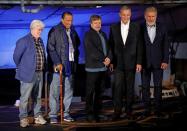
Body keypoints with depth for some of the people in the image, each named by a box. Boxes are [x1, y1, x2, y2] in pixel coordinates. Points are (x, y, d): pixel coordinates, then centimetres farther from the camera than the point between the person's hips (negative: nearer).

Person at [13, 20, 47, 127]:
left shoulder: (40, 41, 12)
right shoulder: (24, 41, -11)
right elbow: (16, 56, -5)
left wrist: (42, 68, 16)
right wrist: (22, 68, 4)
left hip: (39, 73, 7)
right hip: (28, 74, -7)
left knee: (37, 97, 13)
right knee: (25, 97, -1)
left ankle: (38, 116, 22)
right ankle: (23, 118, 7)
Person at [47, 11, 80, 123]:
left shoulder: (73, 31, 15)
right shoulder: (55, 31, -3)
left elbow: (77, 45, 25)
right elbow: (50, 48, -8)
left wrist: (76, 59, 11)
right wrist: (57, 63, -14)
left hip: (71, 65, 6)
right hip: (59, 65, -6)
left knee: (69, 91, 7)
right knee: (55, 91, -4)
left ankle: (66, 113, 15)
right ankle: (53, 115, 1)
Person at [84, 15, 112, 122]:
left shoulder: (103, 34, 20)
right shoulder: (88, 35, -3)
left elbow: (108, 48, 15)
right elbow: (92, 50, -13)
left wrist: (109, 58, -4)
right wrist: (103, 59, -13)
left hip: (103, 67, 7)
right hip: (93, 67, -7)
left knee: (99, 91, 8)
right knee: (90, 92, -3)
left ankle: (97, 112, 13)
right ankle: (90, 114, 0)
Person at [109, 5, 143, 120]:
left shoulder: (136, 27, 1)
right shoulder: (114, 27, 4)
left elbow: (139, 46, 1)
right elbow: (111, 45, 7)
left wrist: (139, 62, -4)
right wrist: (111, 61, 3)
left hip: (131, 62, 0)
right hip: (118, 63, 0)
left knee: (130, 88, 6)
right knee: (118, 87, -4)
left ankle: (129, 111, 15)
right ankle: (117, 112, 2)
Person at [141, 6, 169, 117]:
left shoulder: (162, 28, 2)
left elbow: (166, 45, 2)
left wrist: (165, 61, -5)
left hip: (158, 62, 0)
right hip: (145, 62, 0)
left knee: (158, 86, 4)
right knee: (145, 86, 4)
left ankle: (158, 108, 13)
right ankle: (147, 109, 12)